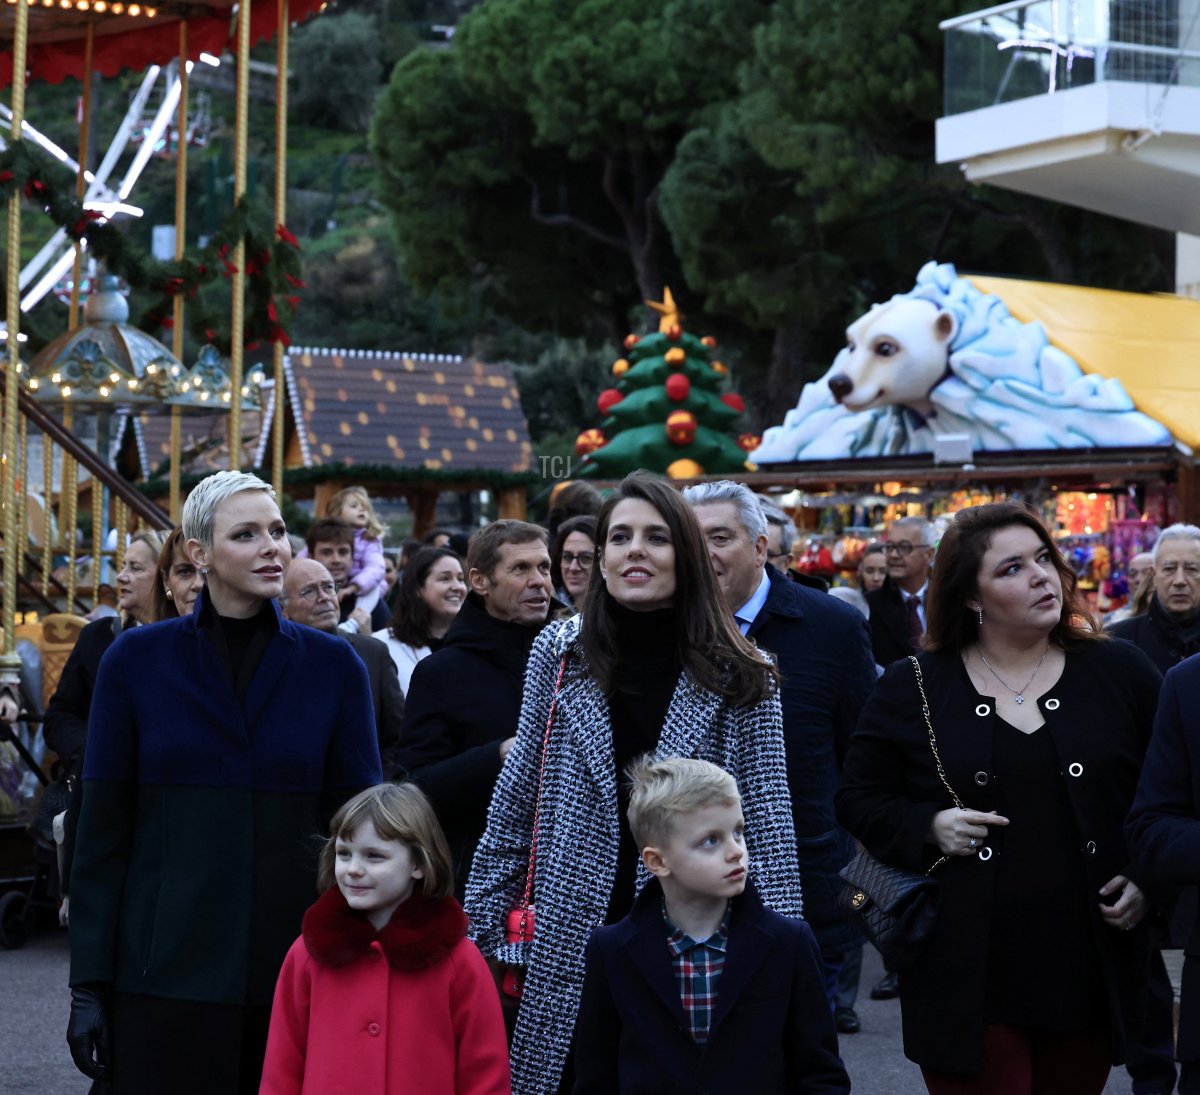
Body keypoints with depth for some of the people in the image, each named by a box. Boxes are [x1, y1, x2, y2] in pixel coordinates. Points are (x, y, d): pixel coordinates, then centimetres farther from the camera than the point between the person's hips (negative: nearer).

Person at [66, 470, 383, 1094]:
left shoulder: (333, 667, 4)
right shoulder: (136, 661, 1)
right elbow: (101, 828, 1)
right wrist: (88, 983, -3)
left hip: (293, 971, 1)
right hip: (165, 970, -1)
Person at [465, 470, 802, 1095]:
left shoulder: (739, 677, -1)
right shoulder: (559, 655, 4)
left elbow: (769, 821, -3)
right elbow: (515, 802, 8)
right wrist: (483, 924, 6)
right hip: (573, 937, 1)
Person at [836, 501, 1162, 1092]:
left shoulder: (1121, 673, 5)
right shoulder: (909, 689, 3)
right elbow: (859, 800, 7)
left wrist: (1151, 881, -3)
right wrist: (929, 827, -10)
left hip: (1091, 976, 2)